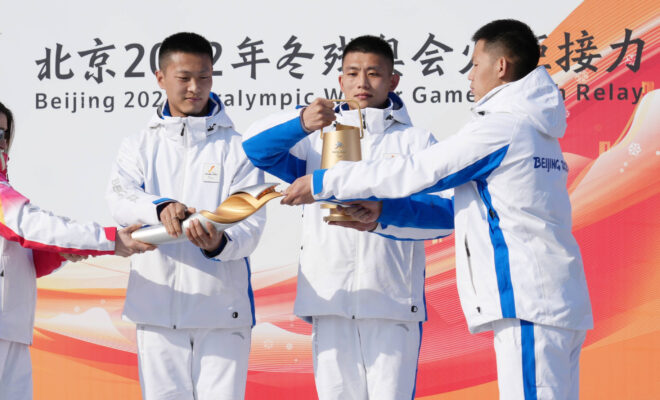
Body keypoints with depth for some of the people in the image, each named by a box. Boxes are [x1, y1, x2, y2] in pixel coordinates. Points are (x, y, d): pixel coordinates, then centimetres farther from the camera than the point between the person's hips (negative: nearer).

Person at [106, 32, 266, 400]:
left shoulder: (236, 146, 5)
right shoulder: (141, 146, 11)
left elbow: (251, 224, -4)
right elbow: (120, 198, -7)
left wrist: (220, 243, -28)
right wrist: (160, 207, -30)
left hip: (222, 305, -2)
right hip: (157, 303, 2)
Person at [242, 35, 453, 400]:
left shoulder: (415, 141, 12)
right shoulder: (318, 139, 19)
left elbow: (446, 209, -3)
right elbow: (253, 148, 6)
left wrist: (385, 214, -22)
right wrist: (299, 123, -14)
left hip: (393, 299, -2)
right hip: (329, 298, 2)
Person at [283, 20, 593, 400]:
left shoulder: (500, 127, -8)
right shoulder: (538, 133, 21)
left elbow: (414, 172, -6)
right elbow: (465, 210, 26)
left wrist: (322, 182, 3)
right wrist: (382, 213, 24)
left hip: (529, 303, -10)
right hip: (559, 303, 10)